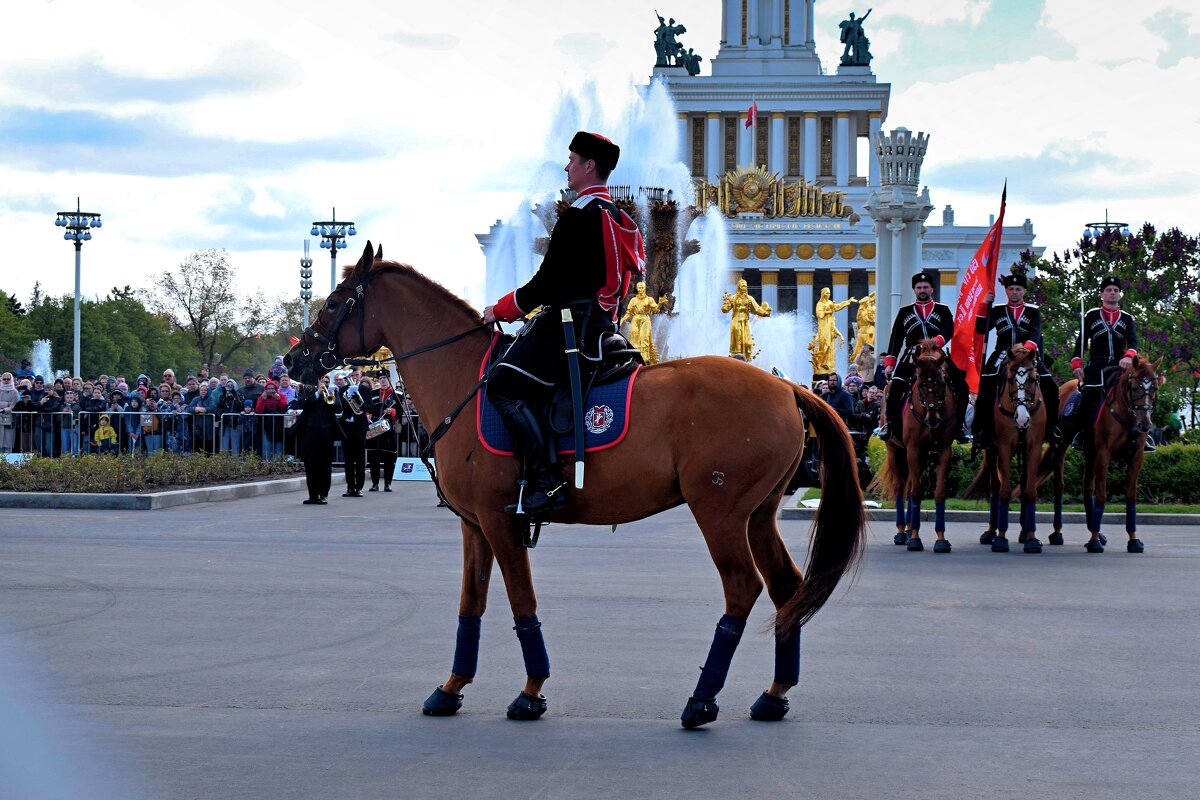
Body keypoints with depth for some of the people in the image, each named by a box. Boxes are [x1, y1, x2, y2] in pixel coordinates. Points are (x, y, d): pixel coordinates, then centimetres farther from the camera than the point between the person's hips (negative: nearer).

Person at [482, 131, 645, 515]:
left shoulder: (578, 216, -12)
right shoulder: (615, 217, 19)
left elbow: (548, 281, -14)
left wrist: (501, 310, -2)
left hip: (571, 323, -11)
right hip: (600, 323, 11)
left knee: (504, 385, -18)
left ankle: (546, 483, -28)